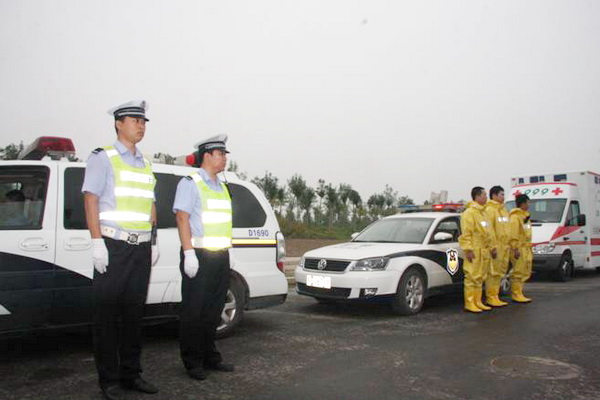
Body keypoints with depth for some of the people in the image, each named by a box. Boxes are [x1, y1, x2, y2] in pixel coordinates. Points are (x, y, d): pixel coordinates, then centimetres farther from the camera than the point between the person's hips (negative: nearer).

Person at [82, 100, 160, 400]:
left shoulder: (145, 164, 18)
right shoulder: (103, 158, -1)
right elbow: (91, 200, -8)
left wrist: (153, 242, 15)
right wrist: (97, 243, -15)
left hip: (141, 249, 6)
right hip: (113, 247, -6)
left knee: (133, 313, 10)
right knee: (107, 315, -1)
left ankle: (130, 374, 20)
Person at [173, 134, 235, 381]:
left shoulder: (221, 187, 19)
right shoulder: (190, 183, -5)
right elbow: (182, 218, -13)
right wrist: (189, 253, -19)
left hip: (221, 256, 8)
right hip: (199, 257, -8)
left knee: (213, 310, 14)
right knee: (194, 312, -1)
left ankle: (209, 357, 24)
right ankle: (192, 362, 10)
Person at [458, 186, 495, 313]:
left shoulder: (482, 212, 21)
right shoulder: (469, 212, -9)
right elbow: (466, 233, -16)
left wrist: (491, 248, 21)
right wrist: (468, 249, -21)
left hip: (484, 251, 9)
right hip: (475, 251, -9)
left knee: (480, 278, 12)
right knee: (472, 277, -8)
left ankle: (478, 302, 19)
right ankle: (469, 303, -5)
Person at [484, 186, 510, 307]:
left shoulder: (503, 210, 20)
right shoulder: (489, 209, -9)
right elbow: (489, 229, -16)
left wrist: (508, 244, 16)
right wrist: (493, 246, -20)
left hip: (504, 246, 9)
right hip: (495, 246, -9)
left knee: (500, 272, 12)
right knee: (493, 272, -7)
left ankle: (495, 296, 20)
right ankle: (490, 297, -2)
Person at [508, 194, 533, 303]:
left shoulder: (525, 215, 21)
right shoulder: (515, 216, -11)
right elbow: (512, 234, -18)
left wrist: (530, 248, 23)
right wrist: (515, 249, -22)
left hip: (526, 248, 10)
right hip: (519, 249, -10)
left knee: (525, 272, 12)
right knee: (518, 272, -8)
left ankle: (518, 293, 19)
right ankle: (516, 295, -3)